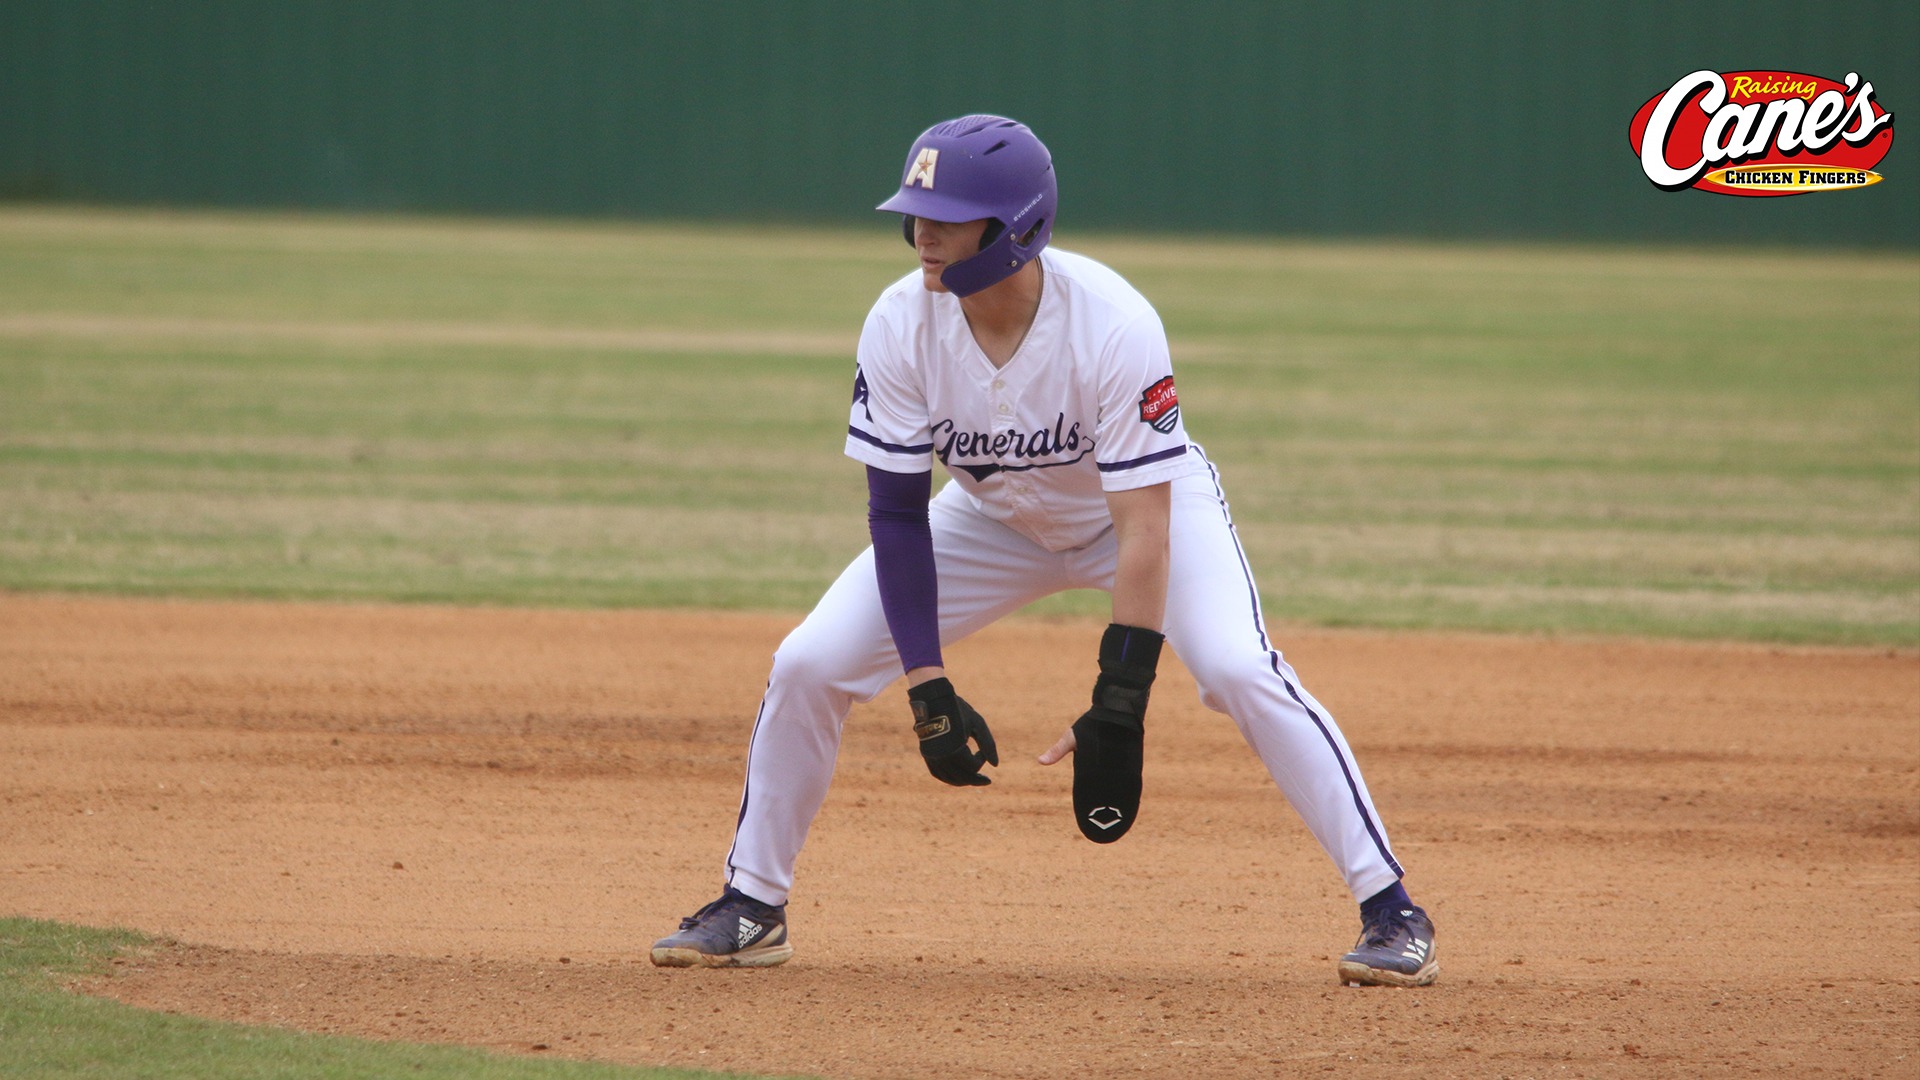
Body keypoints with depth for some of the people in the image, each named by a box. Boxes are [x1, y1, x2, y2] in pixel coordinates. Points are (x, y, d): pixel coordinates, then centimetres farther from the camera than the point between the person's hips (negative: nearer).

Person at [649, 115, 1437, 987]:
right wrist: (928, 691, -25)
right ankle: (752, 907, 10)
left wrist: (1118, 711, -39)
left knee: (1240, 671, -28)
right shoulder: (900, 326, -25)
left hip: (1151, 500, -4)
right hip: (992, 518, 4)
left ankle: (1389, 911, -18)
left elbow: (1144, 531, -35)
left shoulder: (1114, 326, -36)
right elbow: (896, 511, -17)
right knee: (809, 664, -9)